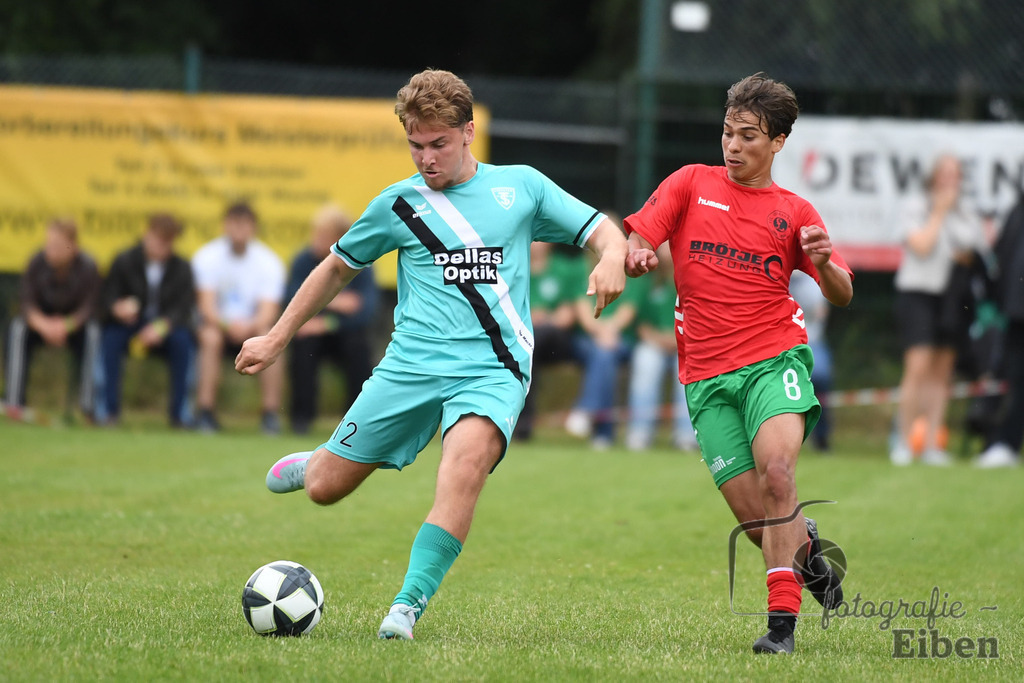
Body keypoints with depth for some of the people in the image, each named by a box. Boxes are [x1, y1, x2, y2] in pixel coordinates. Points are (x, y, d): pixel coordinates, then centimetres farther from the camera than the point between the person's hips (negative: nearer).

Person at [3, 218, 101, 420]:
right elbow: (26, 303, -16)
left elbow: (88, 308, -19)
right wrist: (43, 325, -36)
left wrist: (66, 326, -38)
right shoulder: (37, 262, -16)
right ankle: (13, 403, -36)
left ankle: (87, 404, -35)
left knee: (92, 332, -34)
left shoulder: (87, 267, -18)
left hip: (75, 323, -1)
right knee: (17, 328, -30)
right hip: (41, 319, 1)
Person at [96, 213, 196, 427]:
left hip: (166, 327, 1)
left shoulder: (181, 268, -2)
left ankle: (180, 411, -21)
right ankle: (109, 409, -24)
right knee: (110, 336, -33)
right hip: (129, 325, -1)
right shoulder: (124, 261, -4)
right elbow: (105, 302, -9)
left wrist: (162, 326, -30)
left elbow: (184, 308, -10)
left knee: (183, 339, -32)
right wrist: (117, 309, -34)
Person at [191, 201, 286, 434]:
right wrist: (228, 325, -37)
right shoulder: (207, 257, -7)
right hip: (219, 322, -1)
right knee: (211, 338, -34)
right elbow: (207, 305, -16)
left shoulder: (269, 262, -6)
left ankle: (271, 415, -27)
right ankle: (205, 413, -31)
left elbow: (269, 312, -16)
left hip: (253, 326, 1)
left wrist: (249, 326, -39)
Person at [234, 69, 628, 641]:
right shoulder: (399, 203, 10)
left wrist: (612, 257, -14)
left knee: (469, 457, -33)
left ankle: (410, 604, -31)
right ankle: (314, 462, 37)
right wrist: (277, 339, 24)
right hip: (412, 363, 2)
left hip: (493, 370, -2)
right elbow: (338, 268, 22)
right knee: (324, 488, -2)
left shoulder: (520, 186, 10)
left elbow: (603, 231, 11)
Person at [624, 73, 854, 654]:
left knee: (776, 471, -28)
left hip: (774, 360, -1)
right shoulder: (692, 183, 11)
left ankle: (782, 620, -26)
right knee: (755, 519, -6)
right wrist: (636, 257, -20)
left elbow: (843, 295, 8)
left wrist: (823, 262, -14)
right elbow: (635, 240, 4)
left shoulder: (794, 212, 11)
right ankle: (808, 548, 30)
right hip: (707, 376, 1)